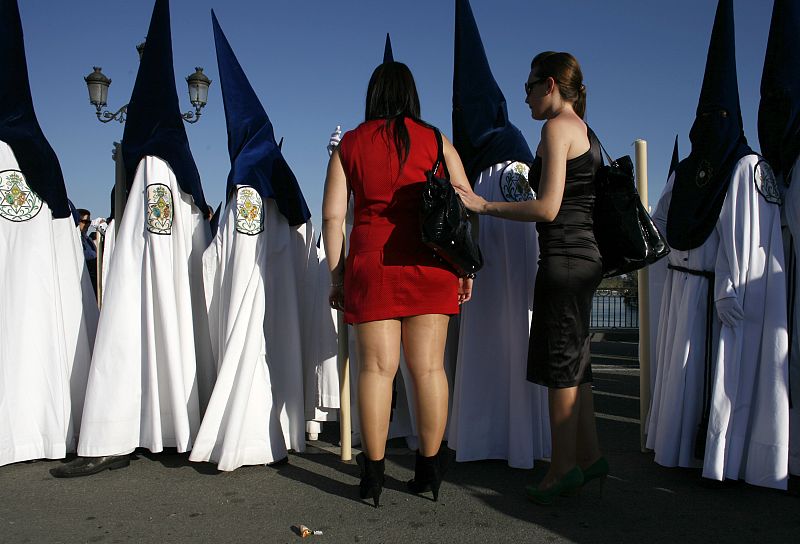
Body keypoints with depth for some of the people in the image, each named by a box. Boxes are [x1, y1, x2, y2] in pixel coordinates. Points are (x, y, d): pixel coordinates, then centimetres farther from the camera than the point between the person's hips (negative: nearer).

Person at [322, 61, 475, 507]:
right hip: (429, 262, 0)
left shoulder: (349, 144, 9)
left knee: (377, 366, 2)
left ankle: (374, 473, 7)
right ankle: (430, 470, 12)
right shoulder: (436, 141, 8)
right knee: (429, 366, 4)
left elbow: (332, 215, 5)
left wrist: (336, 273, 9)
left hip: (371, 262, 0)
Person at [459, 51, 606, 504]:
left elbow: (548, 207, -17)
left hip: (565, 255, -10)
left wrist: (484, 205, -13)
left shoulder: (557, 127, -9)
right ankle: (588, 456, 22)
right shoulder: (584, 131, 20)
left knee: (561, 363, -2)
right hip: (585, 256, 10)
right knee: (574, 362, 14)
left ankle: (564, 467, 8)